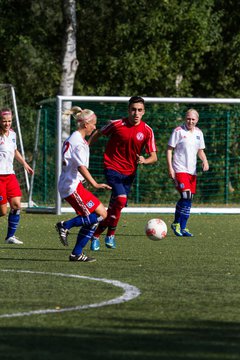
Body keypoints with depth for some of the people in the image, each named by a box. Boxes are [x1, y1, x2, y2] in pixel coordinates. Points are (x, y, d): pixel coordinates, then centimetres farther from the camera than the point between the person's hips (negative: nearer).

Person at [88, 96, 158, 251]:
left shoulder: (147, 131, -5)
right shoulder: (116, 124, -10)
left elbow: (154, 157, -4)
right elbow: (98, 133, 9)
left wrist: (144, 161, -26)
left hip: (129, 173, 4)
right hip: (112, 167, -4)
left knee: (114, 206, 8)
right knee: (121, 199, -24)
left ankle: (96, 235, 27)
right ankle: (111, 235, -8)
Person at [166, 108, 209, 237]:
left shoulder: (198, 133, 11)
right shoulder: (178, 131, -6)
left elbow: (200, 150, 22)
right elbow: (169, 149, -5)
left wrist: (204, 160, 1)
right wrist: (170, 168, -13)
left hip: (192, 171, 6)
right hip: (180, 170, -6)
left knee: (188, 200, 5)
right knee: (186, 196, -19)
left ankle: (182, 227, 11)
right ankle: (177, 224, -5)